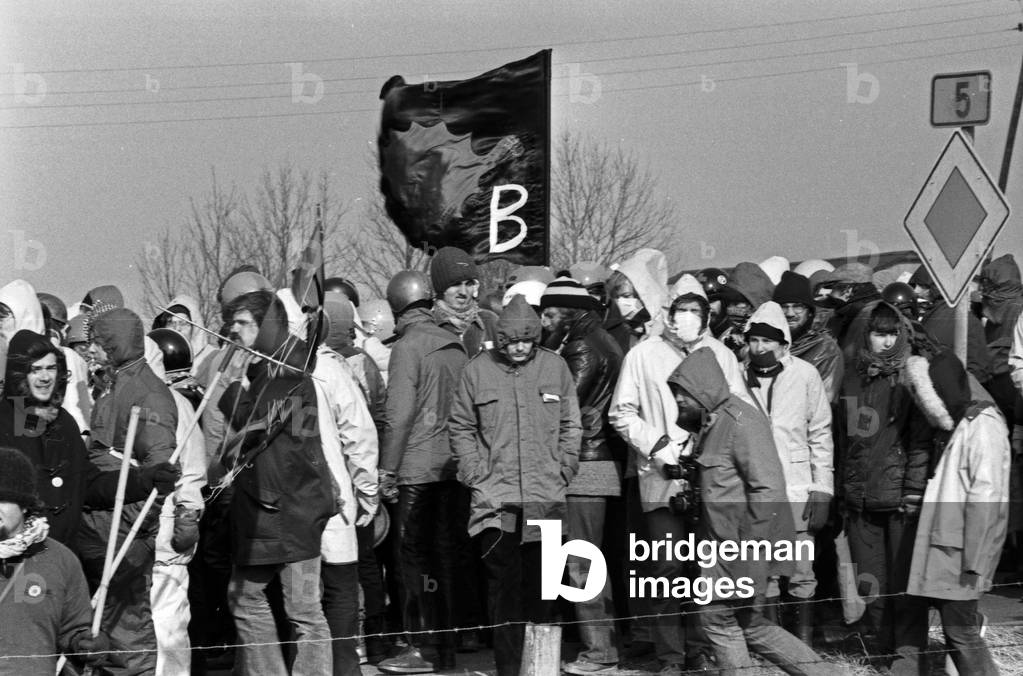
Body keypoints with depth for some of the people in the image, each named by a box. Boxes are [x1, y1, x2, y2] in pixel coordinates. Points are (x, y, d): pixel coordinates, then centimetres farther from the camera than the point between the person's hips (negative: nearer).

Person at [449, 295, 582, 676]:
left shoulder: (555, 367, 5)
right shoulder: (478, 369, 3)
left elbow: (570, 426, 11)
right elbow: (461, 427, 7)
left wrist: (563, 470, 2)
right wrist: (476, 474, -1)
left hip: (546, 497, 1)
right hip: (495, 497, -1)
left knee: (541, 583, 7)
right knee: (502, 583, -3)